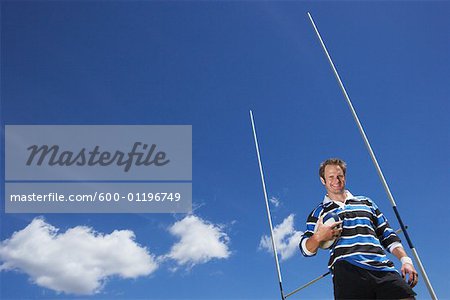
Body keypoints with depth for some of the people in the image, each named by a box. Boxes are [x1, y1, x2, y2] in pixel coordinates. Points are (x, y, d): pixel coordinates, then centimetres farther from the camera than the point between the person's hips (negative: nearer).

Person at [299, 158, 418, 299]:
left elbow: (388, 235, 27)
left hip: (383, 269, 3)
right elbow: (305, 249, 13)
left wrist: (405, 259, 10)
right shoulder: (319, 212, 20)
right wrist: (318, 237, -10)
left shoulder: (366, 203, 28)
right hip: (348, 273, -2)